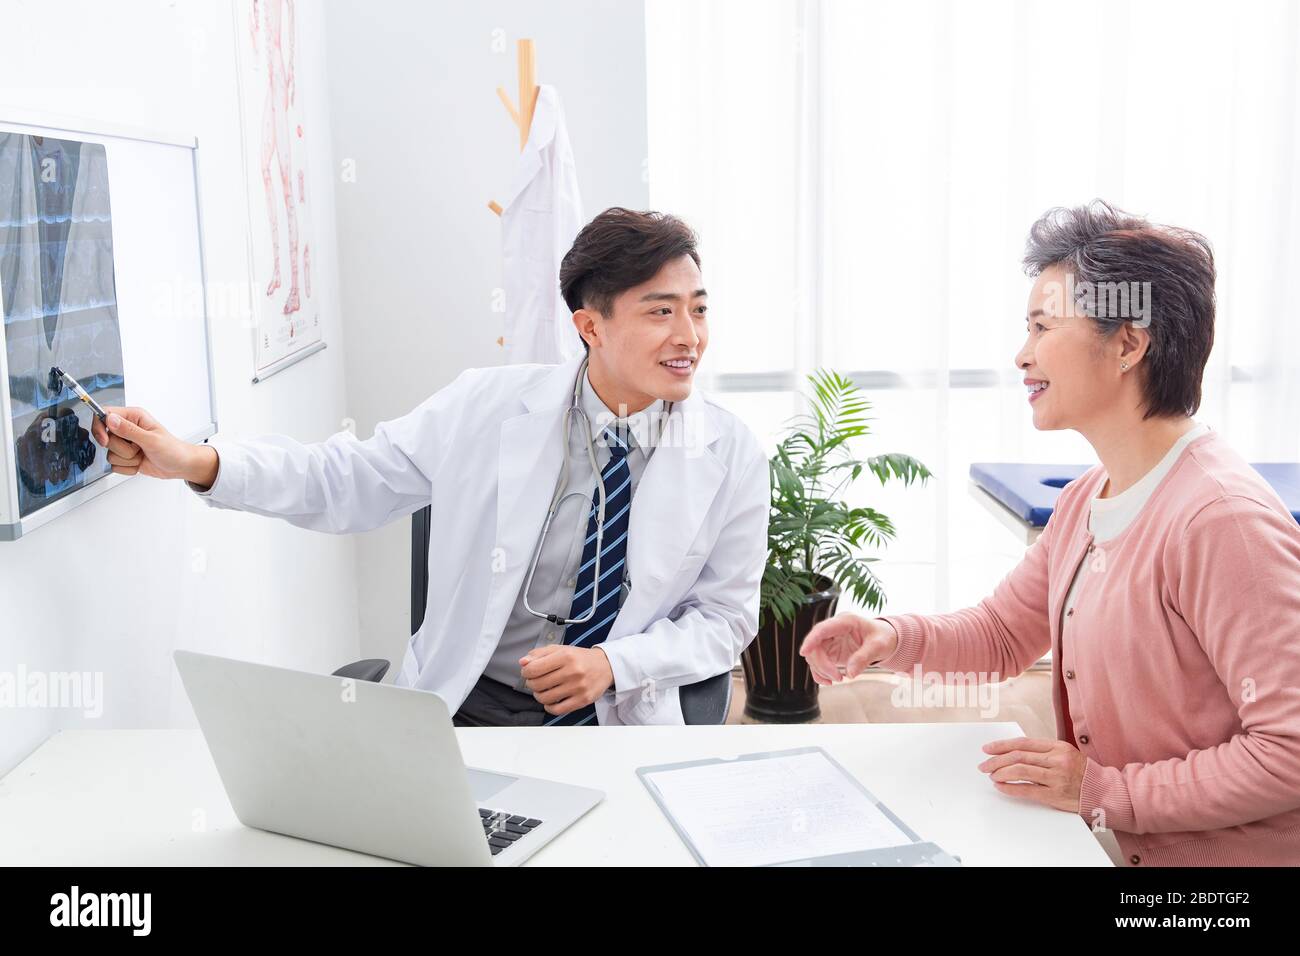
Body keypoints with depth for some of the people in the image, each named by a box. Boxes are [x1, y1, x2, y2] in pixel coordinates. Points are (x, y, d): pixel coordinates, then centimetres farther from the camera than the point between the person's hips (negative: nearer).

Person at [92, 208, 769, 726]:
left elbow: (725, 616, 5)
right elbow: (347, 481, 3)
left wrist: (613, 664, -12)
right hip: (465, 710, 1)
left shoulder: (732, 456, -3)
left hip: (614, 725, 0)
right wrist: (195, 463, -10)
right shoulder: (485, 406, -4)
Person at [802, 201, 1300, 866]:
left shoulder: (1219, 518, -24)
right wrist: (895, 638, -4)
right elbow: (1002, 632, 15)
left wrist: (1104, 791, -21)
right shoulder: (1082, 502, 5)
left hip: (1206, 851, -7)